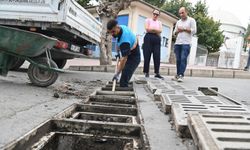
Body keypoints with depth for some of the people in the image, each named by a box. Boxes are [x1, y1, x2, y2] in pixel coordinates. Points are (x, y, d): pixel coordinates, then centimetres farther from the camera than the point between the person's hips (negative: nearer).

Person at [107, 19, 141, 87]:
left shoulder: (124, 40, -38)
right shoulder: (122, 27, -10)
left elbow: (124, 58, -38)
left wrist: (117, 73, -37)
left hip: (133, 58, -10)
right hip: (129, 56, 10)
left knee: (123, 82, -20)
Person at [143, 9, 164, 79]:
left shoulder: (159, 22, 21)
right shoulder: (148, 20, 12)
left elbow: (160, 31, 3)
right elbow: (147, 29, -6)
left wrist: (152, 29, -7)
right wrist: (156, 31, -4)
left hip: (157, 39, 3)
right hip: (148, 38, -3)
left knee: (157, 56, -5)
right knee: (147, 55, -5)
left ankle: (157, 73, -4)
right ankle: (146, 72, -1)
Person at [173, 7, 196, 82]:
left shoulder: (191, 20, 6)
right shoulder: (178, 22, 23)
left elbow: (194, 31, -4)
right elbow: (174, 32, 22)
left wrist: (184, 29, -5)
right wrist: (178, 30, 0)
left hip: (186, 43, -5)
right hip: (177, 43, 5)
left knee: (183, 59, -15)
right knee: (178, 59, 3)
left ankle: (181, 75, -19)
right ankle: (178, 74, 8)